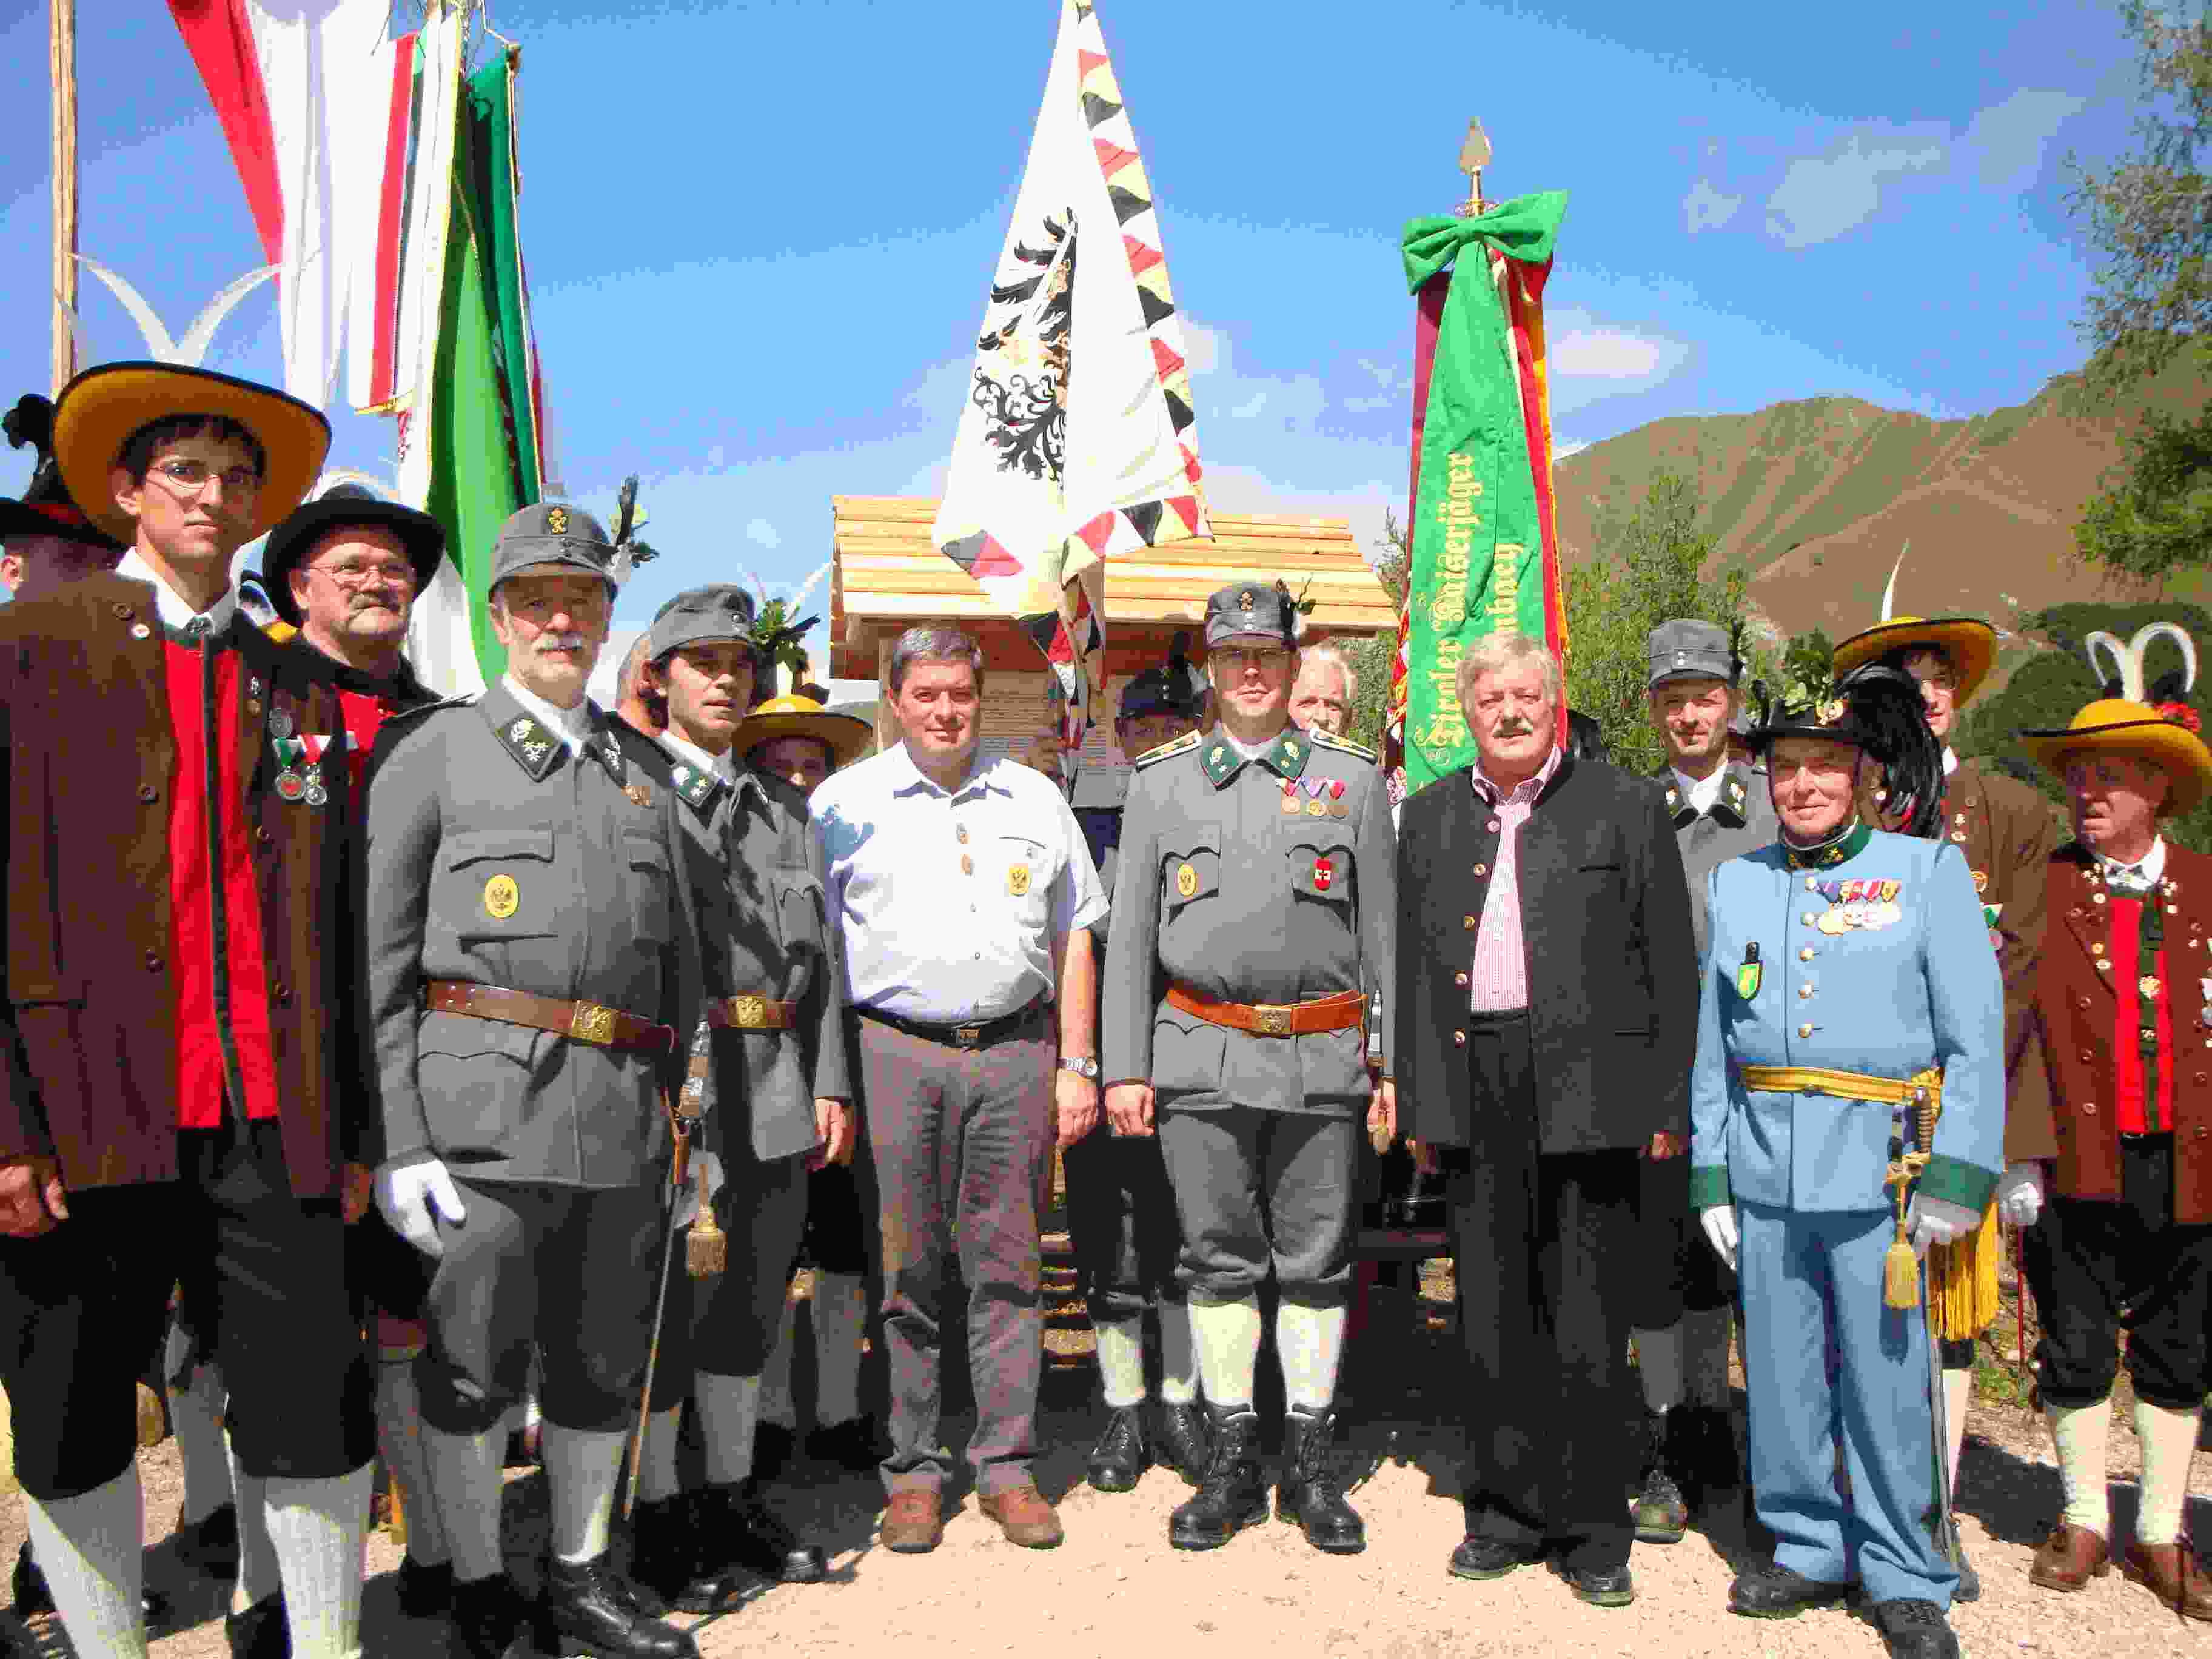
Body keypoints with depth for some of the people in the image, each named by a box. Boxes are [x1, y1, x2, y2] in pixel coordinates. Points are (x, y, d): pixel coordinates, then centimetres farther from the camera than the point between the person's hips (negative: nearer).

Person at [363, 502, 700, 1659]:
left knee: (604, 1361, 13)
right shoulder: (428, 749, 4)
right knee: (470, 1368, 5)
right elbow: (380, 956, -1)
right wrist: (399, 1142, -8)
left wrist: (679, 1105, 12)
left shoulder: (646, 769, 17)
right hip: (483, 1103, -4)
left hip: (622, 1109, 4)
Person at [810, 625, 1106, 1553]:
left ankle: (1007, 1465, 16)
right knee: (902, 1269, 3)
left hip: (1015, 1053, 2)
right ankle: (912, 1471, 16)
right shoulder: (844, 803, 7)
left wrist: (1077, 1066, 8)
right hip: (893, 1052, -1)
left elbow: (1072, 938, 15)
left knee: (1007, 1265, 5)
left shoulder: (1034, 799, 14)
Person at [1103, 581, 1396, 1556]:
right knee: (1219, 1258, 6)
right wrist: (1124, 1067, 1)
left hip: (1323, 1059, 0)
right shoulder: (1161, 781, 8)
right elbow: (1129, 931, 7)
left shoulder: (1353, 777, 8)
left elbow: (1384, 929, 8)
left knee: (1316, 1259, 6)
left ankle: (1311, 1466, 19)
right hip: (1202, 1058, 0)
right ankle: (1233, 1462, 20)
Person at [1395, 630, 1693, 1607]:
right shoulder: (1430, 816, 13)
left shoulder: (1624, 808, 4)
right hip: (1474, 1090, 3)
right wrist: (1419, 1101, 9)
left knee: (1588, 1316, 3)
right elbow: (1412, 963, 13)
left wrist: (1669, 1103, -3)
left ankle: (1592, 1529, 17)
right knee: (1491, 1314, 10)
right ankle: (1507, 1510, 23)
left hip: (1587, 1086, -3)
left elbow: (1671, 964, 2)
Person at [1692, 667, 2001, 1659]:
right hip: (1765, 1168, 3)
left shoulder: (1930, 871, 1)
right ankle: (1807, 1549, 27)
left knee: (1887, 1377, 2)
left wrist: (1958, 1175, -9)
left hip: (1879, 1166, -3)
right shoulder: (1734, 884, 10)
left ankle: (1905, 1577, 20)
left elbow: (1977, 1038, -2)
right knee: (1780, 1370, 9)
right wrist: (1710, 1177, 8)